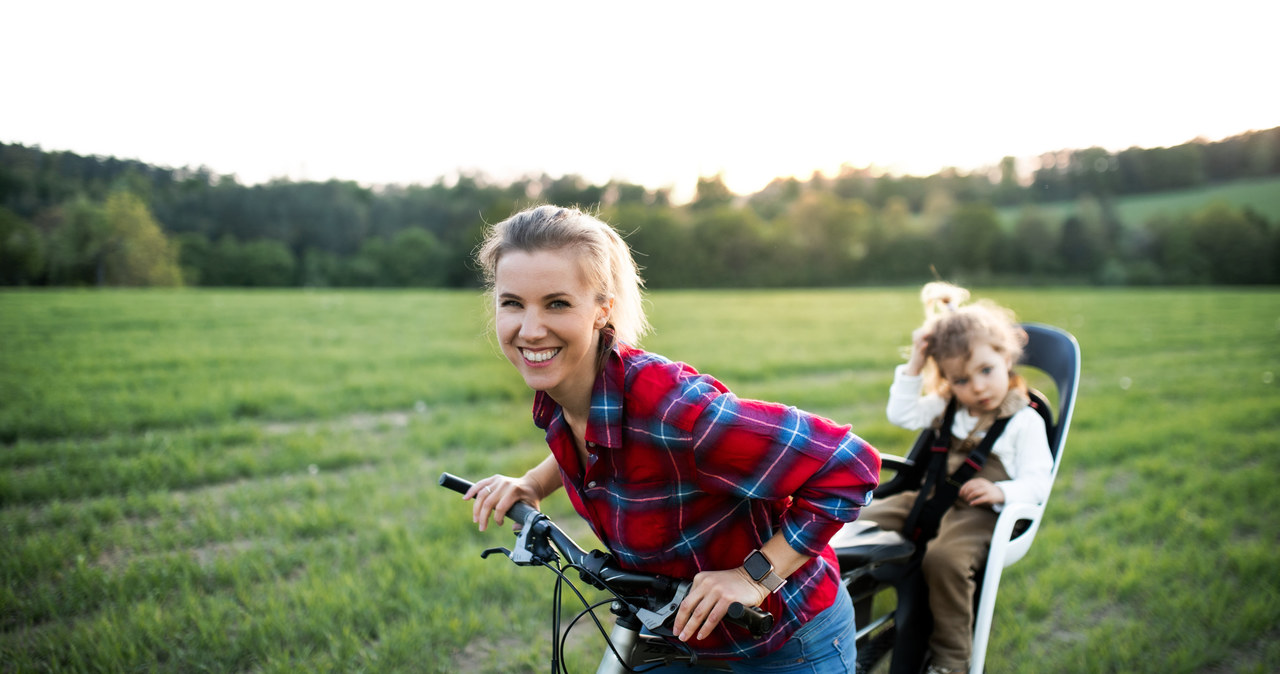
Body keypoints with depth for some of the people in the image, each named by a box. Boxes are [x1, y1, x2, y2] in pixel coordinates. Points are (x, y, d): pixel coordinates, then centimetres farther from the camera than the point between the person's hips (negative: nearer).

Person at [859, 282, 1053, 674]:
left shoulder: (1025, 421, -6)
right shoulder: (949, 407, 11)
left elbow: (1036, 484, -8)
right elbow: (901, 416, 6)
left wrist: (1000, 492, -28)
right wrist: (914, 367, -1)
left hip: (980, 513, -6)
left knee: (944, 558, -35)